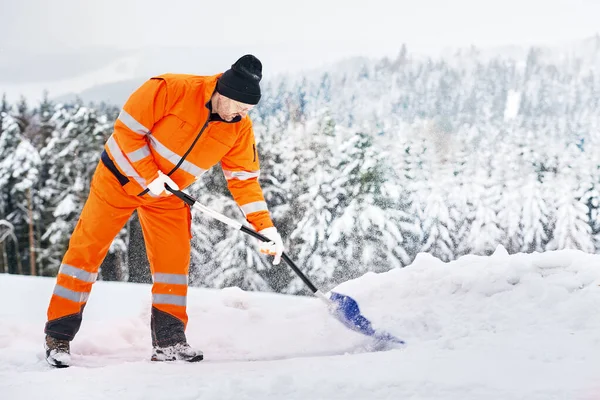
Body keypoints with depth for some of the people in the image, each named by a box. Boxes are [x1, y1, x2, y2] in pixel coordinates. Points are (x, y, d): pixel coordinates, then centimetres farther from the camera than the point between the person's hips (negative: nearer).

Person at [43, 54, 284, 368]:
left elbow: (245, 179, -6)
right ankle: (58, 335, 6)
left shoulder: (239, 128, -12)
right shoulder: (172, 90, -28)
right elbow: (128, 127, -21)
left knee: (174, 259, -4)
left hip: (169, 195, 4)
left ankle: (169, 341, 5)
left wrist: (265, 227, -14)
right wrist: (150, 176, -24)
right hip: (121, 175, -4)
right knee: (86, 248, -2)